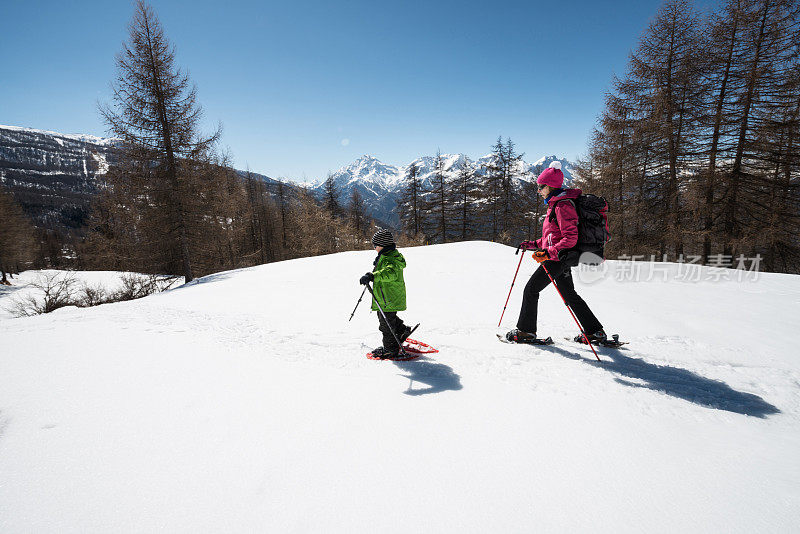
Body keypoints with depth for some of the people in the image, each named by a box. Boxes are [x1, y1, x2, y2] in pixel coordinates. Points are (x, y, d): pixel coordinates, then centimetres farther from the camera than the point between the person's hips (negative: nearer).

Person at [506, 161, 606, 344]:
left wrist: (549, 252, -31)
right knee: (569, 294, 16)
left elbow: (570, 238, -23)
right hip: (558, 256, 11)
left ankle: (526, 331, 6)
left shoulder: (563, 205, -15)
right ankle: (595, 331, 23)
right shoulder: (555, 204, 17)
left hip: (559, 258, -11)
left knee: (531, 289, -4)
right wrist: (532, 245, 17)